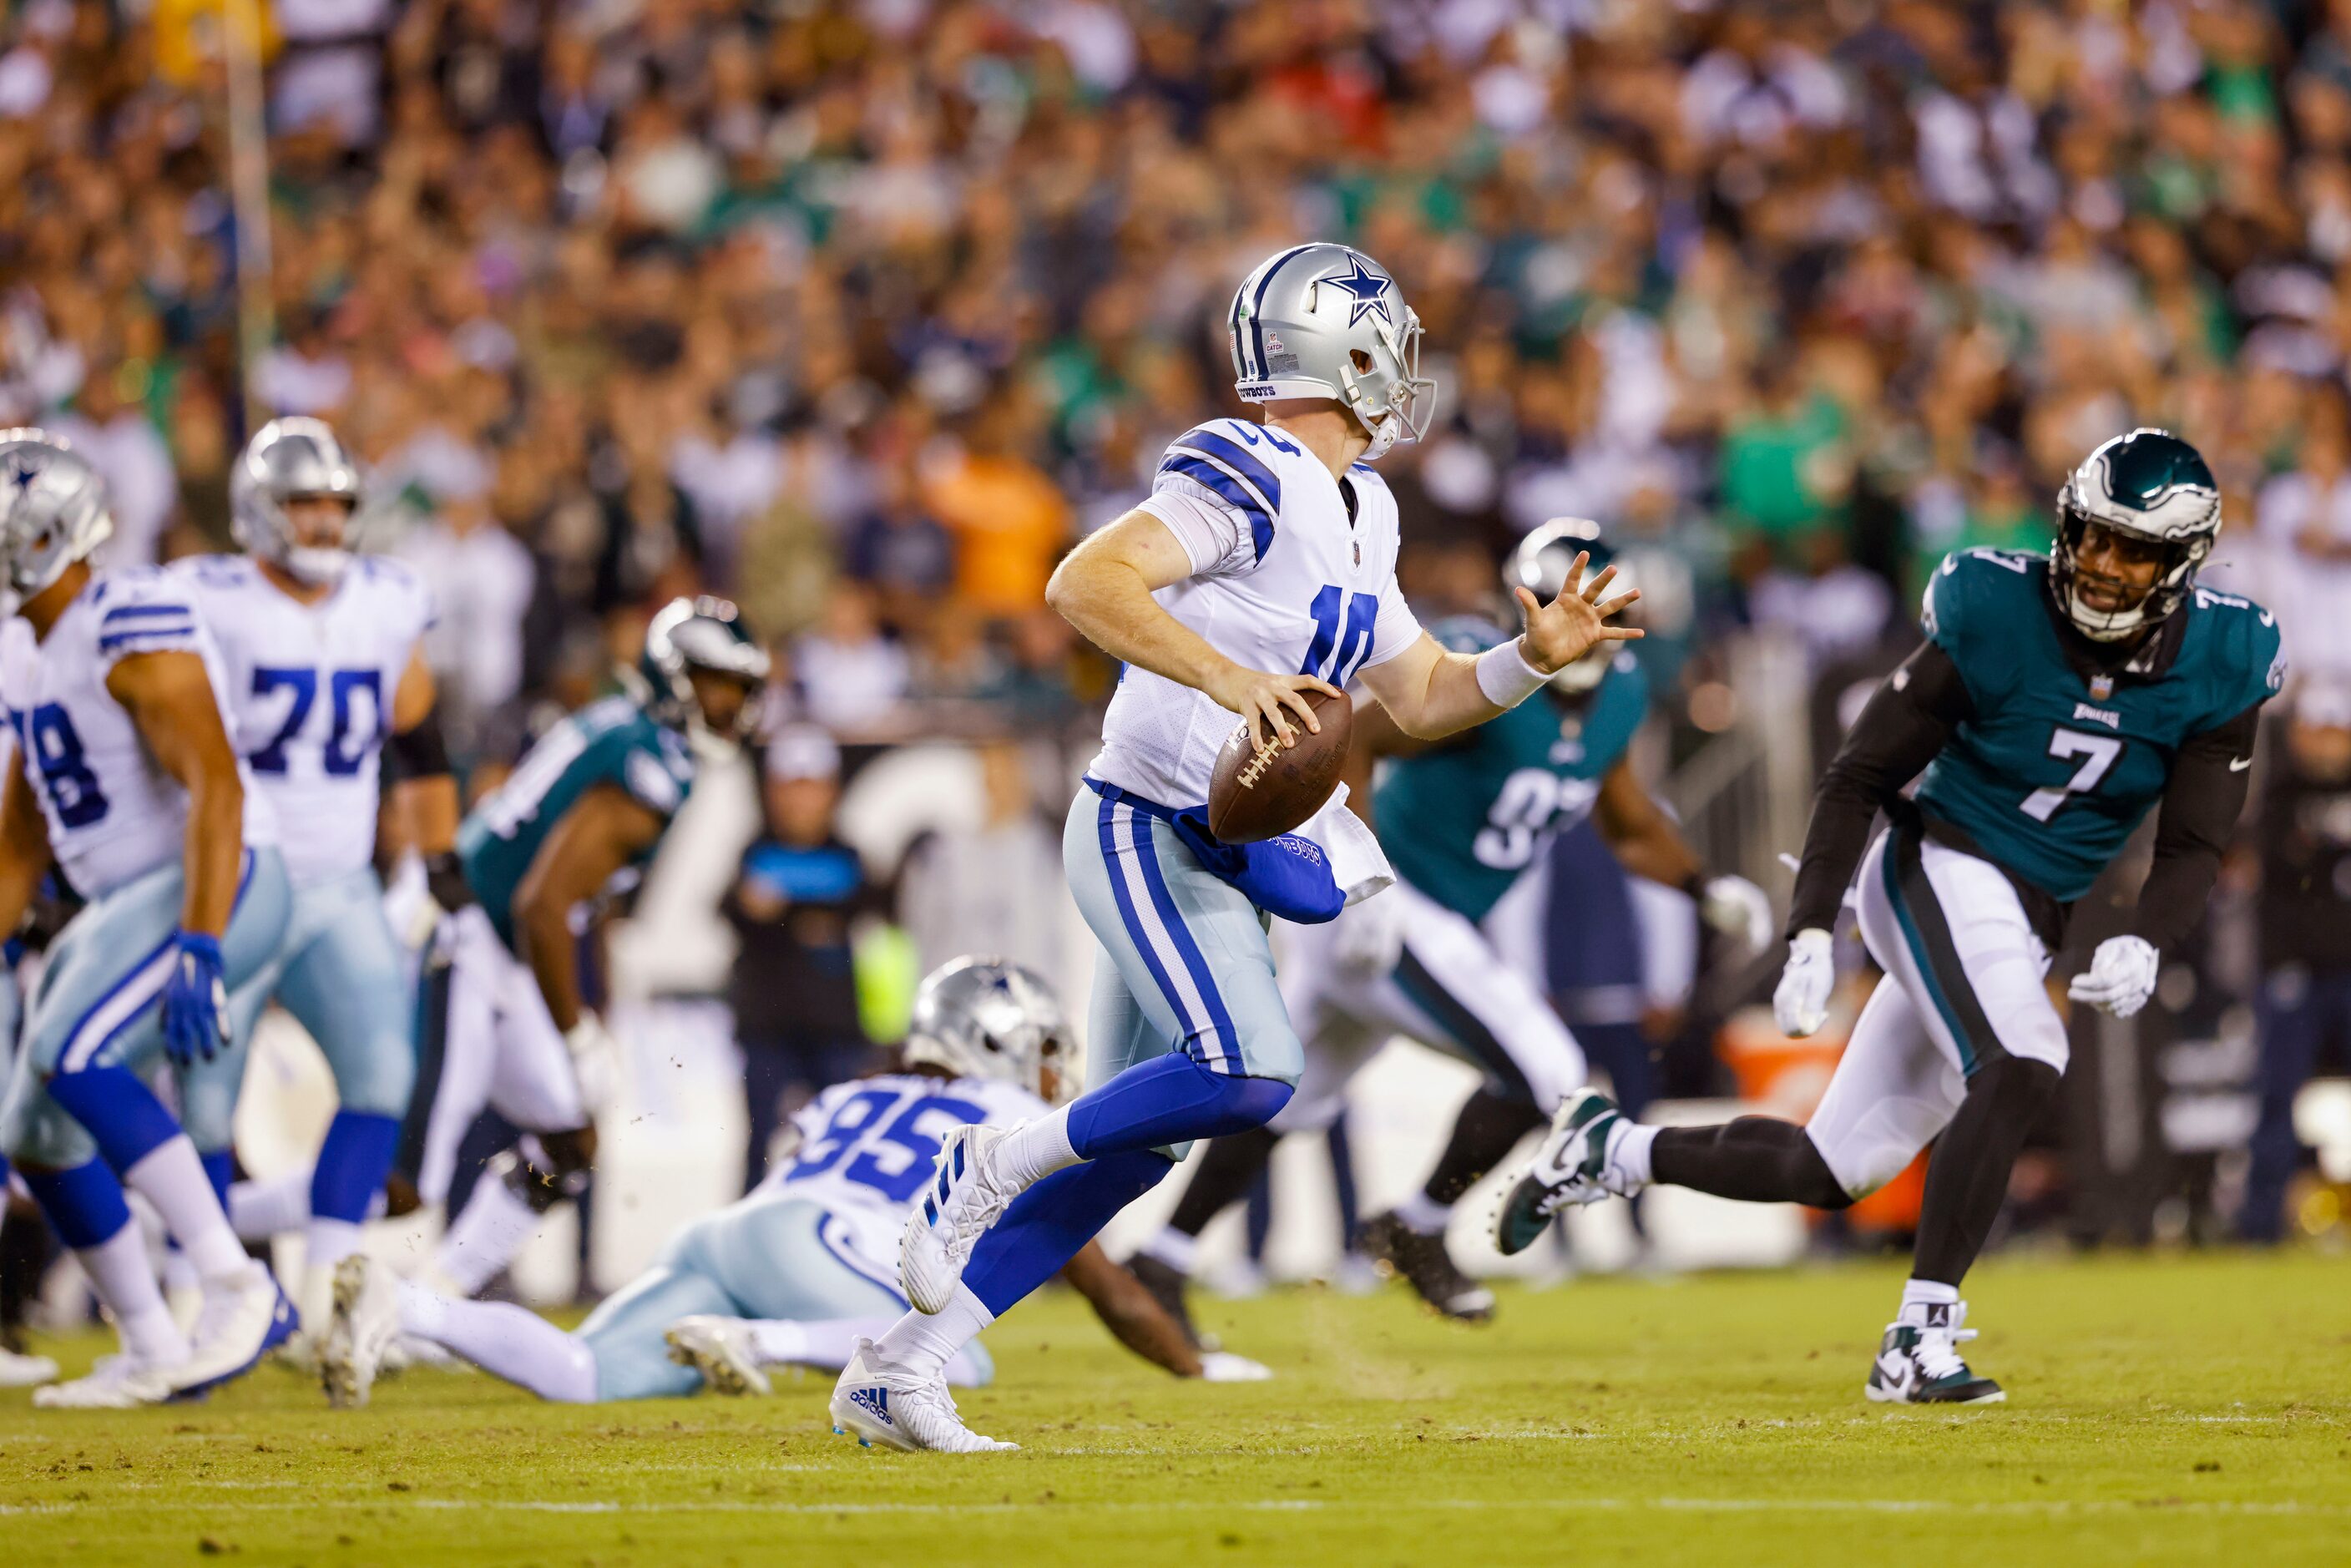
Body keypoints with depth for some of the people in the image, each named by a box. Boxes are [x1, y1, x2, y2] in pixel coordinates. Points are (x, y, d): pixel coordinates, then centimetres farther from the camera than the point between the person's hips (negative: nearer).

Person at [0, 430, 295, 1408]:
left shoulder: (128, 632, -16)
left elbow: (216, 791, -24)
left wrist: (198, 953, -31)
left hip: (216, 886, -10)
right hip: (124, 907, 10)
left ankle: (238, 1289, -26)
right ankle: (152, 1357, 18)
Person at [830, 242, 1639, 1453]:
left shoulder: (1359, 516, 15)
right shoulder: (1249, 480, -15)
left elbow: (1421, 699, 22)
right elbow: (1084, 582, -27)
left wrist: (1533, 660, 6)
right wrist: (1229, 677, -34)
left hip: (1226, 863, 10)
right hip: (1145, 830, -10)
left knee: (1130, 1144, 7)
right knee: (1249, 1072, -27)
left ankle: (897, 1372, 11)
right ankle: (989, 1168, -8)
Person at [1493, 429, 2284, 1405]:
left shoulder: (2219, 667, -6)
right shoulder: (1994, 620, -15)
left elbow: (2193, 847, -4)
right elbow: (1858, 778, -9)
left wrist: (2146, 945, -25)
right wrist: (1811, 934, -18)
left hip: (2027, 932, 5)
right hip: (1940, 871, -5)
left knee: (1828, 1171, 6)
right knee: (2022, 1067, -32)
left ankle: (1609, 1150, 29)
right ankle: (1919, 1342, -28)